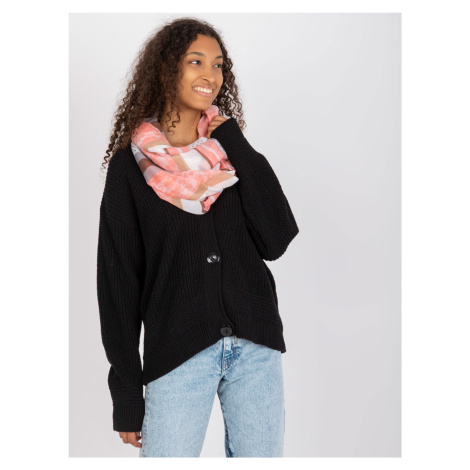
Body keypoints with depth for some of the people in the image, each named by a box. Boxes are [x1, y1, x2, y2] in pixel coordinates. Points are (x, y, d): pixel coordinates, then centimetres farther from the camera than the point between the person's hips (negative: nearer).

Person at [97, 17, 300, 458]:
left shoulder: (233, 151, 9)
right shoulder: (132, 165, 1)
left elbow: (277, 239, -5)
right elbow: (118, 280, 1)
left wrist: (233, 142, -5)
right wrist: (126, 393, -1)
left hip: (256, 348, 3)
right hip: (177, 354, -2)